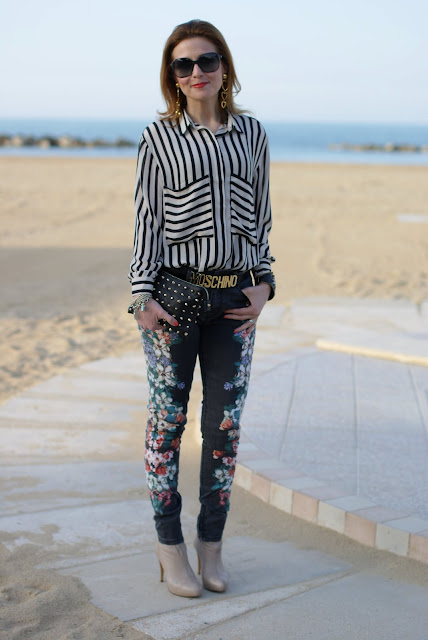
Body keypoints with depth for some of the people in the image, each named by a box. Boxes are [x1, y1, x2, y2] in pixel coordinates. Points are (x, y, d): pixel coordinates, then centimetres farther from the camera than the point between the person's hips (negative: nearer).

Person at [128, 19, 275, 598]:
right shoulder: (159, 137, 1)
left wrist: (263, 282, 4)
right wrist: (143, 295, -7)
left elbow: (260, 216, 13)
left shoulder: (252, 134, 9)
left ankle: (211, 543, 20)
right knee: (168, 417, 4)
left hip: (235, 296, 3)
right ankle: (169, 544, 17)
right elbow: (147, 217, -1)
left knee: (226, 421, 5)